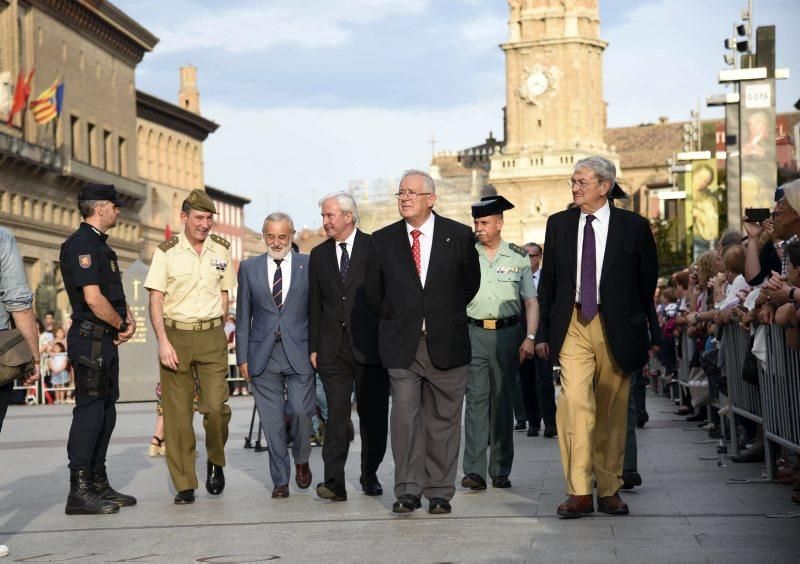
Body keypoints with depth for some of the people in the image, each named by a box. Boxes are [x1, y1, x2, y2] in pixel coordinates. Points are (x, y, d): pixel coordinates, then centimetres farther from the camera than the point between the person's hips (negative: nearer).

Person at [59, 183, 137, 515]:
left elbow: (116, 293, 22)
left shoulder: (99, 245, 18)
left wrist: (129, 320, 3)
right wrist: (121, 325, -8)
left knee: (105, 412, 13)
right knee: (90, 410, -9)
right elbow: (93, 299, -22)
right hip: (90, 339, -10)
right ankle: (79, 493, -7)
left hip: (106, 340, 10)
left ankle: (98, 485, 21)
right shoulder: (81, 245, -14)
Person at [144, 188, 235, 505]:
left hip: (211, 337, 1)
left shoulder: (221, 249, 8)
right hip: (175, 336, -1)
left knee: (216, 406, -12)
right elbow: (156, 300, -3)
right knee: (177, 413, 0)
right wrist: (163, 341, -12)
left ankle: (215, 462, 17)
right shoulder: (167, 251, -1)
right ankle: (185, 486, 8)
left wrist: (215, 331, 10)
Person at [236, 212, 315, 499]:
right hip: (263, 355, 2)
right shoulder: (249, 268, 9)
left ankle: (301, 461, 19)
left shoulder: (308, 265, 4)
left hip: (299, 353, -1)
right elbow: (243, 316, 10)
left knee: (301, 411, -10)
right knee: (272, 421, 3)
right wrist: (243, 357, 5)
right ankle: (280, 480, 13)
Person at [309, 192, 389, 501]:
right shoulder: (319, 254, 12)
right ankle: (334, 481, -6)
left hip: (369, 345, -2)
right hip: (332, 346, 2)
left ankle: (370, 474, 20)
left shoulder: (374, 248, 0)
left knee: (373, 415, 5)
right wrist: (314, 346, 8)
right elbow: (315, 303, 13)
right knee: (336, 415, -3)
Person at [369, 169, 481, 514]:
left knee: (443, 419, 5)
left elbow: (471, 282, 13)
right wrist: (391, 316, 12)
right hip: (401, 344, 0)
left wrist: (449, 314, 11)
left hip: (446, 343, 0)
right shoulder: (382, 240, 5)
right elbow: (375, 289, 17)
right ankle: (408, 491, 2)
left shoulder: (458, 236, 2)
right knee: (404, 417, -5)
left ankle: (439, 493, 12)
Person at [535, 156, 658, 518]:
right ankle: (579, 492, -12)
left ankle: (609, 491, 18)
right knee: (575, 401, -15)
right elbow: (547, 283, 12)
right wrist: (544, 333, 8)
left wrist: (650, 336, 3)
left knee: (612, 412, 6)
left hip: (617, 328, -1)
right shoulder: (558, 224, 9)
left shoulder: (634, 227, 2)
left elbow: (648, 284, 5)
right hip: (572, 326, 1)